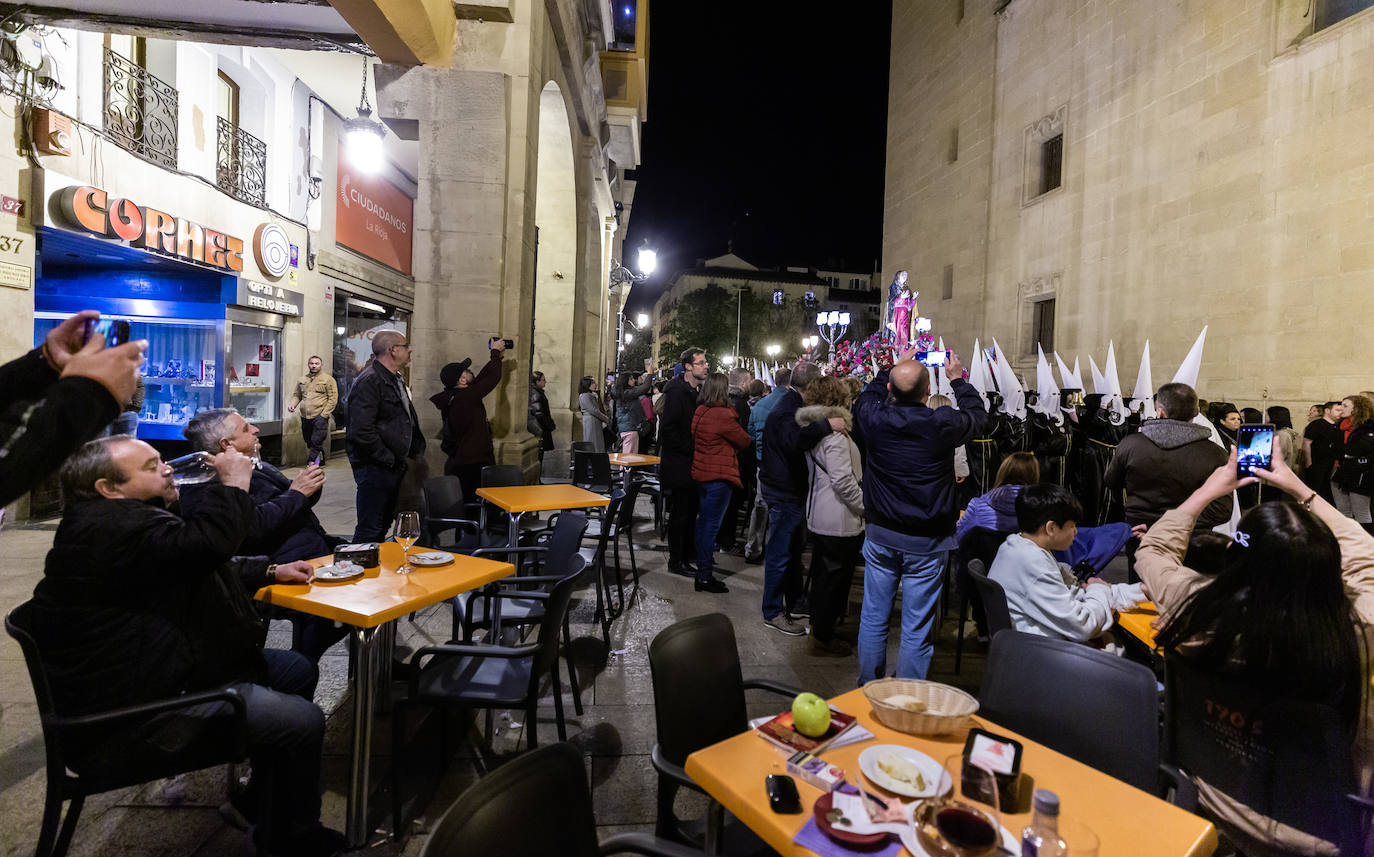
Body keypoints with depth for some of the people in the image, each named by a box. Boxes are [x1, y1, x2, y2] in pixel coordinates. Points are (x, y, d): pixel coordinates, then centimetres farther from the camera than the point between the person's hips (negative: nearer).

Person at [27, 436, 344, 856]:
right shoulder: (111, 528, -25)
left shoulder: (123, 520, 13)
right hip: (134, 709, -11)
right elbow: (205, 543, -40)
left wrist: (270, 572, 13)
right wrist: (233, 484, -23)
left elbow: (199, 570, 23)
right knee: (303, 721, -14)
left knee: (297, 670, 13)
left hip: (158, 668, 12)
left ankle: (264, 795, 27)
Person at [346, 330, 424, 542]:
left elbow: (408, 421, 25)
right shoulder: (369, 381, -15)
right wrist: (389, 459, -18)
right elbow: (362, 431, -23)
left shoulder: (397, 380, 17)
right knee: (369, 531, -4)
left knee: (383, 526, 18)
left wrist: (415, 451, 13)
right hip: (375, 468, -10)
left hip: (394, 467, 10)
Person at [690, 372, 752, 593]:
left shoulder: (700, 412, 6)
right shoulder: (723, 415, -19)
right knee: (711, 525, -4)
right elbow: (745, 441, -9)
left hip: (701, 473, 9)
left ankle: (702, 564, 31)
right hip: (718, 475, -9)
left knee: (704, 521, 18)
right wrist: (737, 425, 11)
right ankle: (704, 577, 2)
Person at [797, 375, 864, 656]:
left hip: (818, 515, 10)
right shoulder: (834, 433, -20)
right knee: (835, 577, 3)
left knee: (823, 573, 20)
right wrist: (867, 506, -13)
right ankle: (823, 639, 15)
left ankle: (819, 629, 35)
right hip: (840, 521, -9)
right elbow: (843, 480, -24)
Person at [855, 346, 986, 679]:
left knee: (873, 618, 15)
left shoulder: (874, 418, -11)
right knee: (917, 629, 8)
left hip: (879, 533, 3)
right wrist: (958, 378, 21)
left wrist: (895, 367, 23)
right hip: (927, 539, -2)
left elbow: (866, 398, 16)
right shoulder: (943, 424, -16)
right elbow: (979, 416, 8)